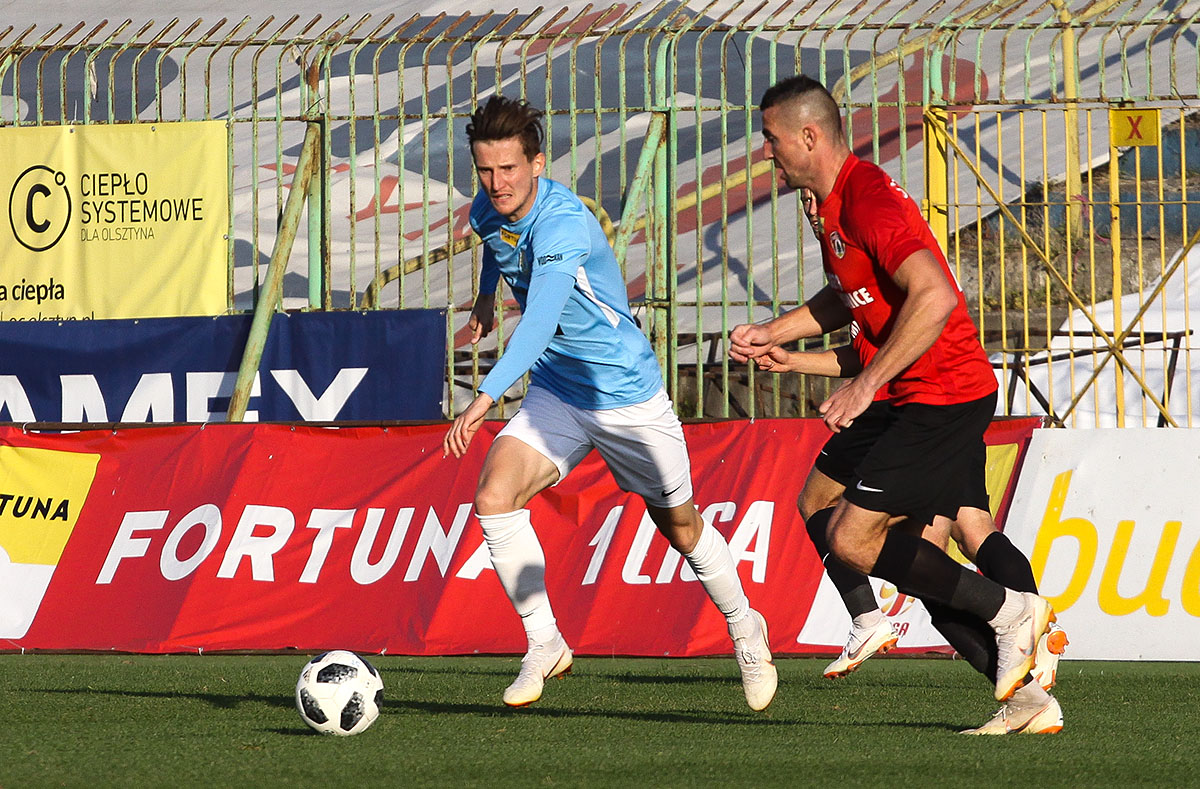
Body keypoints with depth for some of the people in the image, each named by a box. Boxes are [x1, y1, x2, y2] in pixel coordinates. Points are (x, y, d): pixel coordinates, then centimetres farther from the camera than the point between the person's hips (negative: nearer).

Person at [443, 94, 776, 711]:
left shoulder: (564, 225, -31)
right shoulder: (487, 211, -6)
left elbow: (541, 319, -45)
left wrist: (485, 397, -56)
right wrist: (485, 296, 31)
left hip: (628, 394, -6)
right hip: (556, 393, 6)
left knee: (680, 528, 10)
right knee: (493, 498, -18)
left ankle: (745, 631, 38)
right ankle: (544, 646, -6)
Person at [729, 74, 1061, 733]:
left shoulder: (868, 199, -19)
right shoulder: (832, 204, 14)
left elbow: (934, 296, -31)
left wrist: (866, 384, -28)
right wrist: (771, 334, 21)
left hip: (942, 398, -10)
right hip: (920, 401, 10)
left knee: (852, 538, -13)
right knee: (921, 560, 8)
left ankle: (1011, 611, -6)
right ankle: (1027, 700, 8)